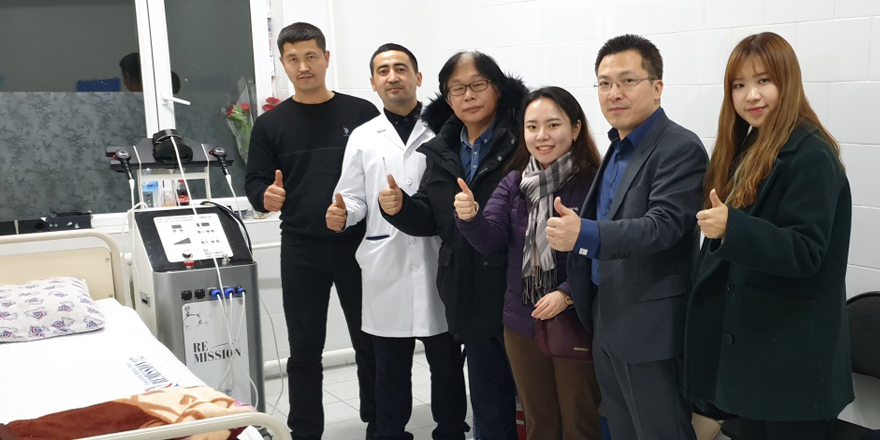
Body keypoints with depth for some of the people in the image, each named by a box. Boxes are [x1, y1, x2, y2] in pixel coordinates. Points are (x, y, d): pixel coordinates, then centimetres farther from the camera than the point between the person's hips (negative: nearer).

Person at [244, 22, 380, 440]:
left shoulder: (362, 113, 1)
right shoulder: (270, 124, 4)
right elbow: (254, 182, 5)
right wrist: (266, 196, -18)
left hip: (358, 244, 0)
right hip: (301, 249, 1)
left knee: (370, 341, 10)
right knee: (305, 349, 9)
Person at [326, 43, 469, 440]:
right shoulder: (363, 138, 8)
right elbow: (354, 199, 8)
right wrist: (340, 214, -12)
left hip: (437, 265, -1)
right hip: (386, 269, 1)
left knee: (446, 363, 10)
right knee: (391, 368, 11)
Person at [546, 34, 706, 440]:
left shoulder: (680, 148, -14)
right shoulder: (618, 149, 13)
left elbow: (663, 225, -26)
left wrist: (586, 234, -40)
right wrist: (575, 291, 14)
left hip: (651, 328, -9)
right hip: (607, 323, 9)